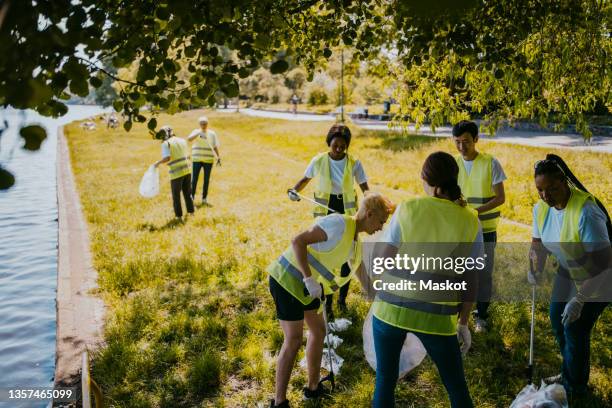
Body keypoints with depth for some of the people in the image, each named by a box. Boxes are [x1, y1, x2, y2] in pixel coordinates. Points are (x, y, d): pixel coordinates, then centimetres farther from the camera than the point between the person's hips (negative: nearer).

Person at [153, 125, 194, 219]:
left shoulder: (166, 143, -7)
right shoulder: (182, 141, 11)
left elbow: (167, 158, -19)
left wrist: (158, 162, -2)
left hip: (176, 173, -5)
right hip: (187, 170, 5)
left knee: (176, 196, 9)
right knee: (188, 193, 18)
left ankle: (179, 216, 13)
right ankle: (191, 213, 24)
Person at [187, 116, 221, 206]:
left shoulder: (212, 134, 4)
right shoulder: (196, 132, -1)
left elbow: (215, 147, 7)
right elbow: (189, 139, -20)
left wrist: (218, 158, -1)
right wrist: (198, 134, -34)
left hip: (208, 160, 2)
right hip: (197, 159, -2)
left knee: (206, 180, 6)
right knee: (194, 179, -5)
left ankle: (204, 199, 16)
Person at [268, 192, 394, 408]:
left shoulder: (356, 240, 8)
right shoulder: (339, 223, -22)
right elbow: (298, 241, -28)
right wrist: (309, 279, -29)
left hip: (305, 284, 10)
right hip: (287, 279, -10)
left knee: (318, 330, 17)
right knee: (294, 340, -7)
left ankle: (314, 388, 33)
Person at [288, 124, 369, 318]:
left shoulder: (354, 163, -9)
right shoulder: (319, 161, -8)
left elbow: (364, 187, -8)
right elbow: (306, 179, 7)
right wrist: (295, 190, -11)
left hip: (346, 213, 1)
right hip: (325, 212, 0)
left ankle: (342, 298, 26)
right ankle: (327, 303, 11)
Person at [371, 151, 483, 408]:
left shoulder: (407, 209, -5)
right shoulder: (470, 221, -1)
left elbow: (384, 259, -2)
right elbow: (470, 279, 2)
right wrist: (464, 323, 10)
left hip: (391, 307, 0)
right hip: (436, 316, 0)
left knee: (385, 381, 16)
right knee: (457, 387, 19)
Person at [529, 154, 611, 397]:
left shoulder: (586, 213, -36)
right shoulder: (541, 208, -11)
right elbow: (539, 243, 5)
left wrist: (579, 299, -34)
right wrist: (535, 271, -13)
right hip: (568, 273, 8)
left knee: (575, 331, -3)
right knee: (558, 322, 14)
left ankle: (574, 389, 20)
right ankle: (569, 374, 38)